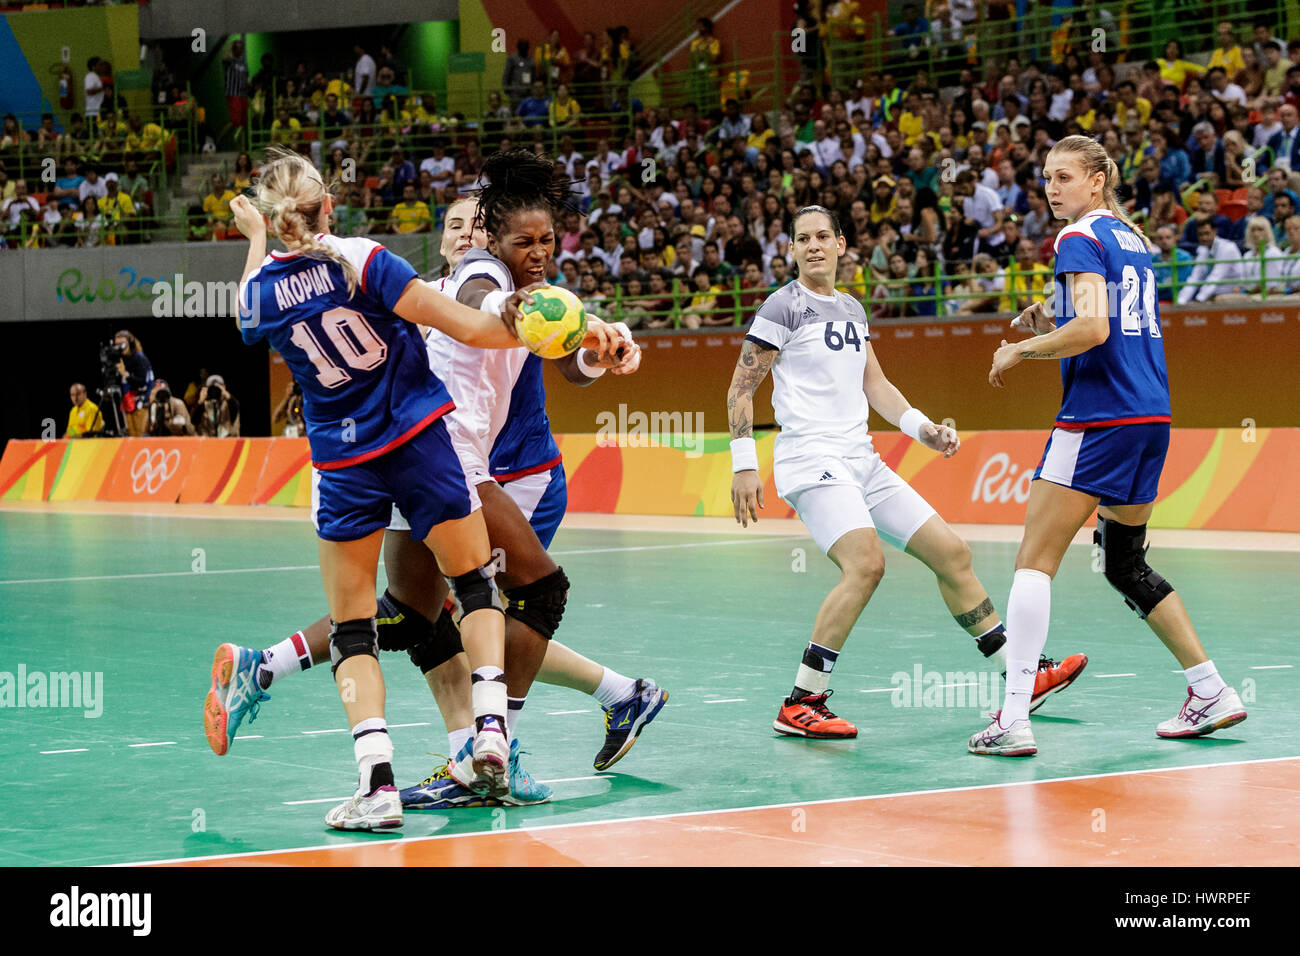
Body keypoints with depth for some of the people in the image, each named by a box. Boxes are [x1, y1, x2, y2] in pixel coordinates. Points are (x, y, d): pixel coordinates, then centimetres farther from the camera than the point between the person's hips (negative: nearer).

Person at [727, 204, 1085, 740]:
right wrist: (744, 466, -13)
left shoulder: (851, 309, 17)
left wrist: (923, 428, 7)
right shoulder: (784, 305, -4)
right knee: (866, 562, -29)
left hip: (862, 462, 8)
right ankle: (799, 705, -23)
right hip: (810, 459, -8)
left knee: (951, 554, 7)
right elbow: (741, 388, -6)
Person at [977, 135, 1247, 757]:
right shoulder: (1132, 238, 19)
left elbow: (1093, 329, -20)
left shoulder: (1080, 238, -7)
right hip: (1152, 416, 9)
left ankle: (1013, 721, -13)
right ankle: (1212, 693, 18)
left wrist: (1020, 350, -8)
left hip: (1099, 418, -9)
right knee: (1127, 566, 19)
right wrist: (1051, 322, 17)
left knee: (1034, 563, -7)